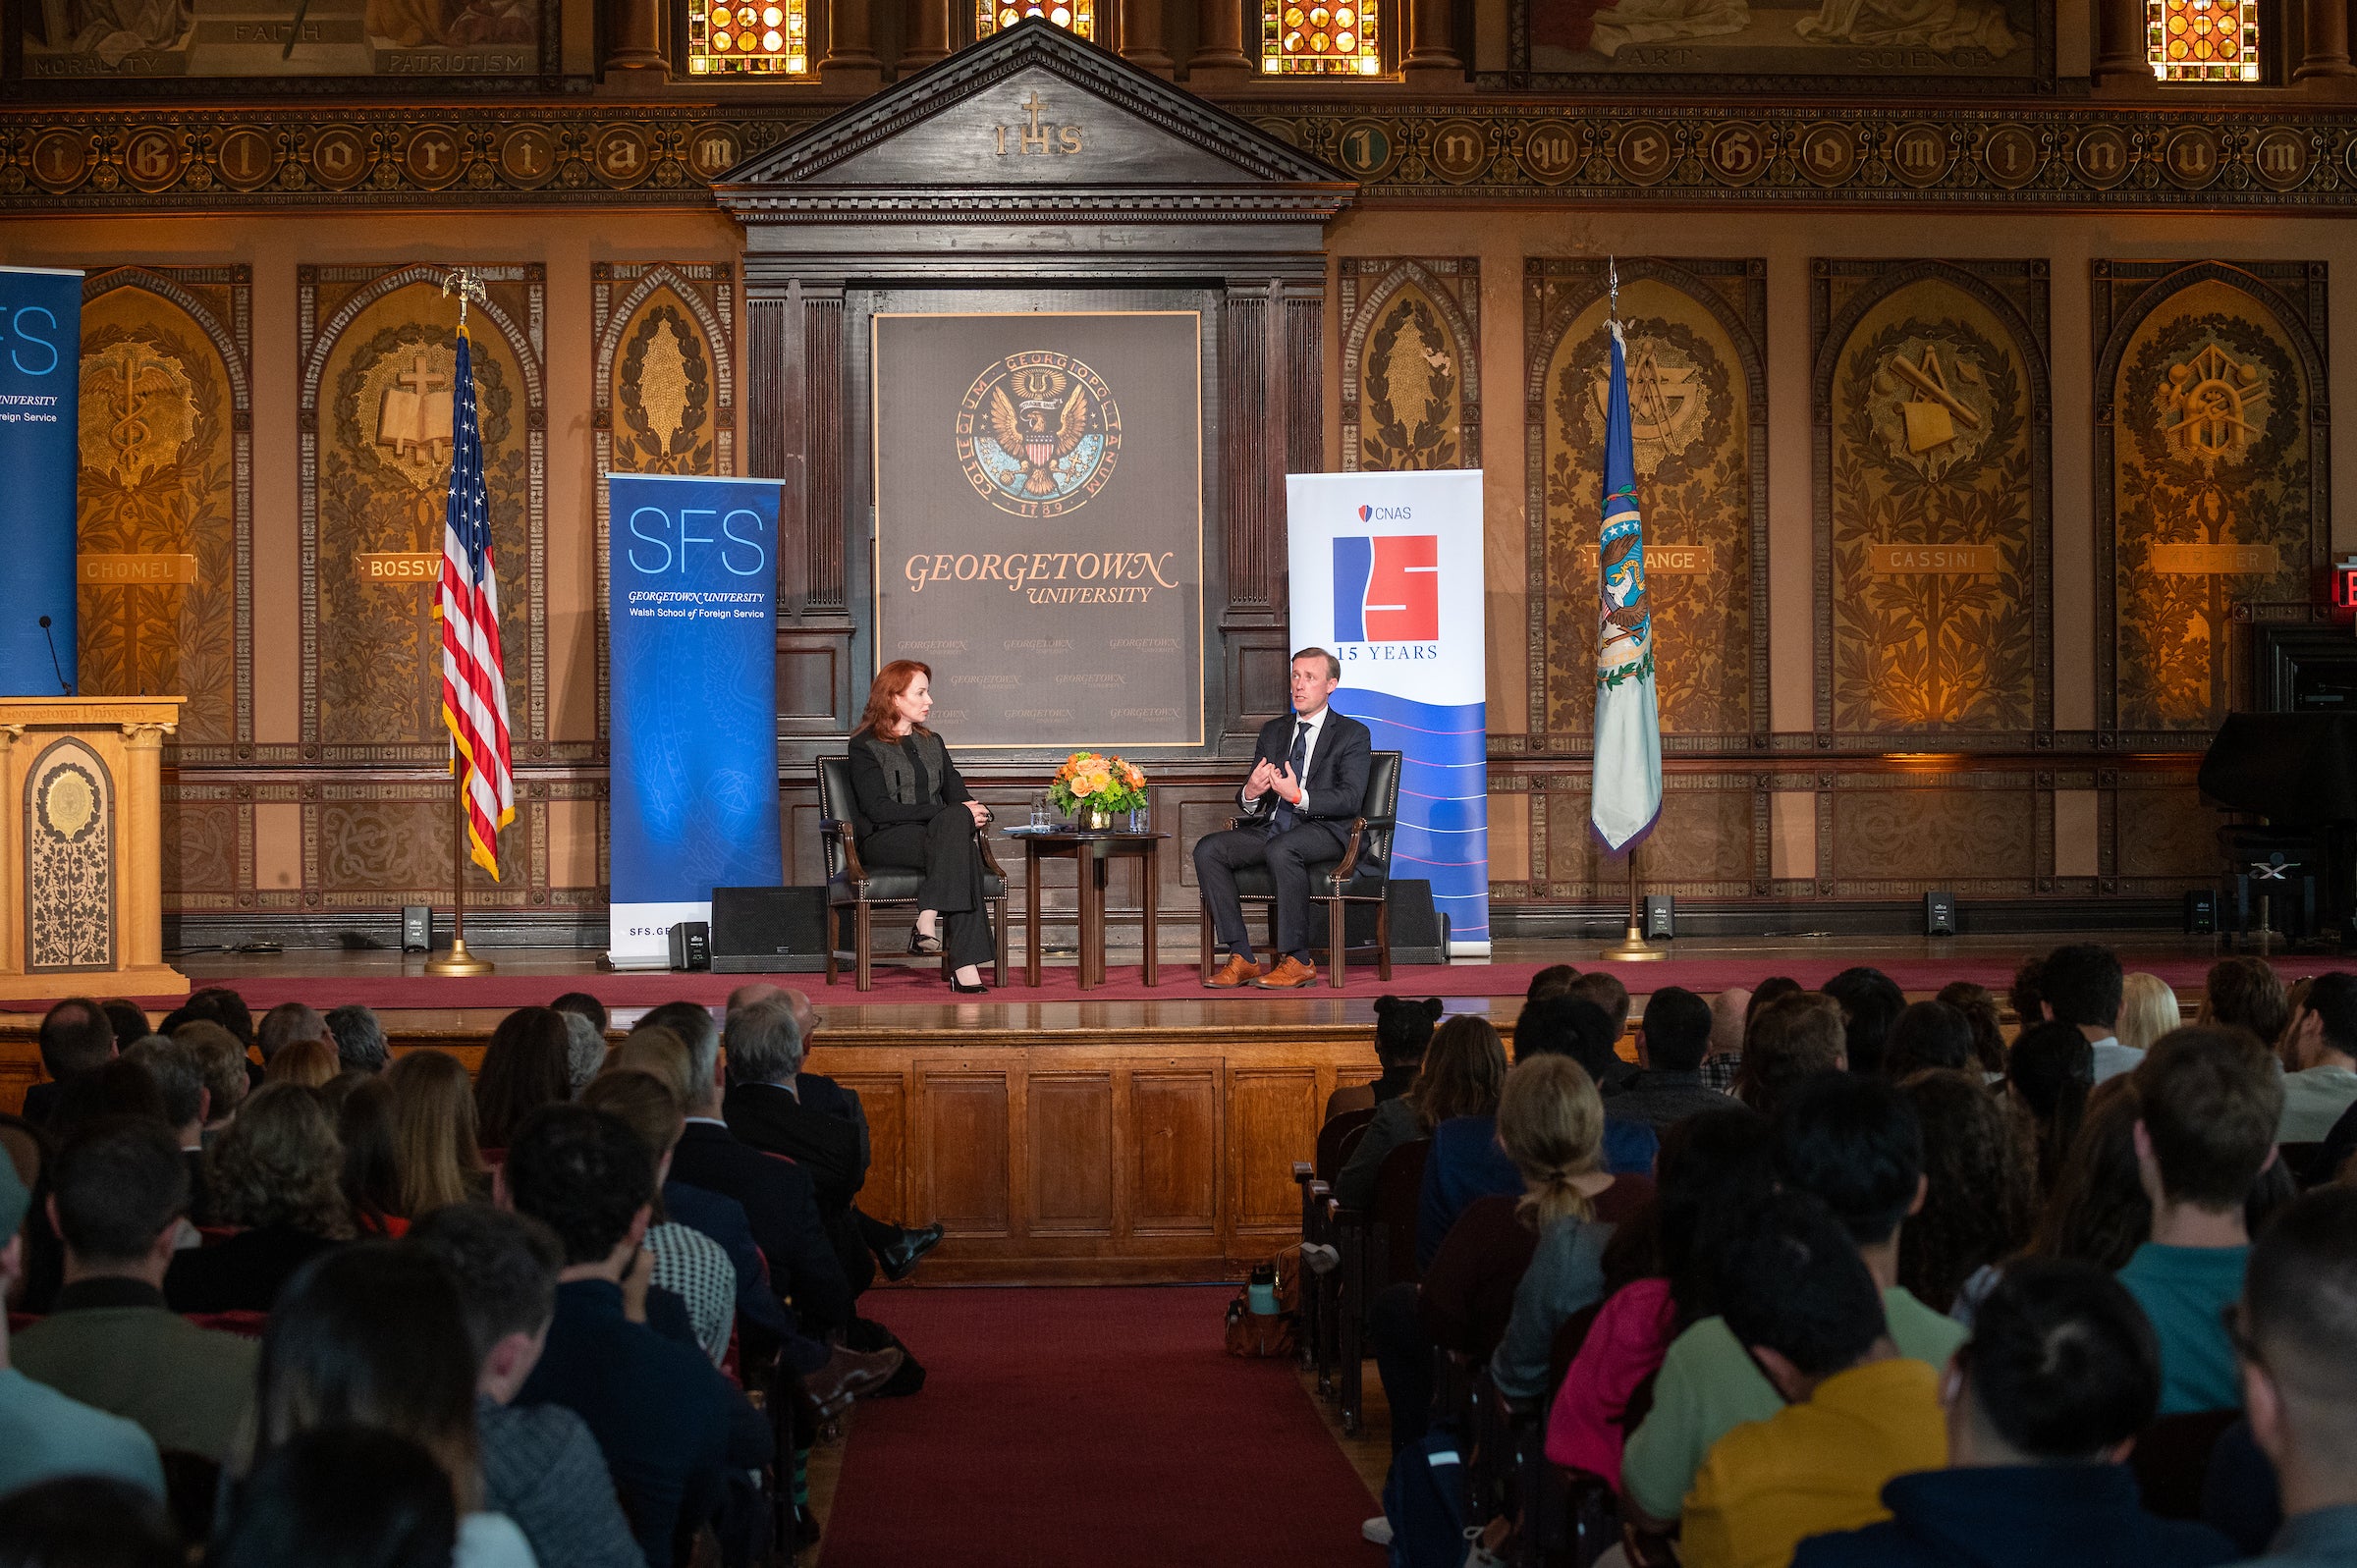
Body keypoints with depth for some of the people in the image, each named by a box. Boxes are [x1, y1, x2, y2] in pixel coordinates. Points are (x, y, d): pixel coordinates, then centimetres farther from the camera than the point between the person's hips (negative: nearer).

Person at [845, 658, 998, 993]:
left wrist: (974, 811, -9)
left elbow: (958, 794, 19)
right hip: (885, 841, -5)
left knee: (958, 821, -33)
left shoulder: (932, 744, 26)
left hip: (936, 836, 5)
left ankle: (929, 917, -44)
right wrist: (951, 812, -15)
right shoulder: (864, 746, 5)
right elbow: (877, 808, -9)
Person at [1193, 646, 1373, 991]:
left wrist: (1299, 796, -24)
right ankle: (1242, 958, -20)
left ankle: (1297, 960, -30)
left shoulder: (1352, 734, 3)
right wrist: (1250, 793, -9)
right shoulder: (1273, 731, 20)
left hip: (1323, 831, -6)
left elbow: (1351, 799, -11)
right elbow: (1251, 803, 17)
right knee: (1208, 849, -18)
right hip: (1271, 828, 6)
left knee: (1280, 849, -38)